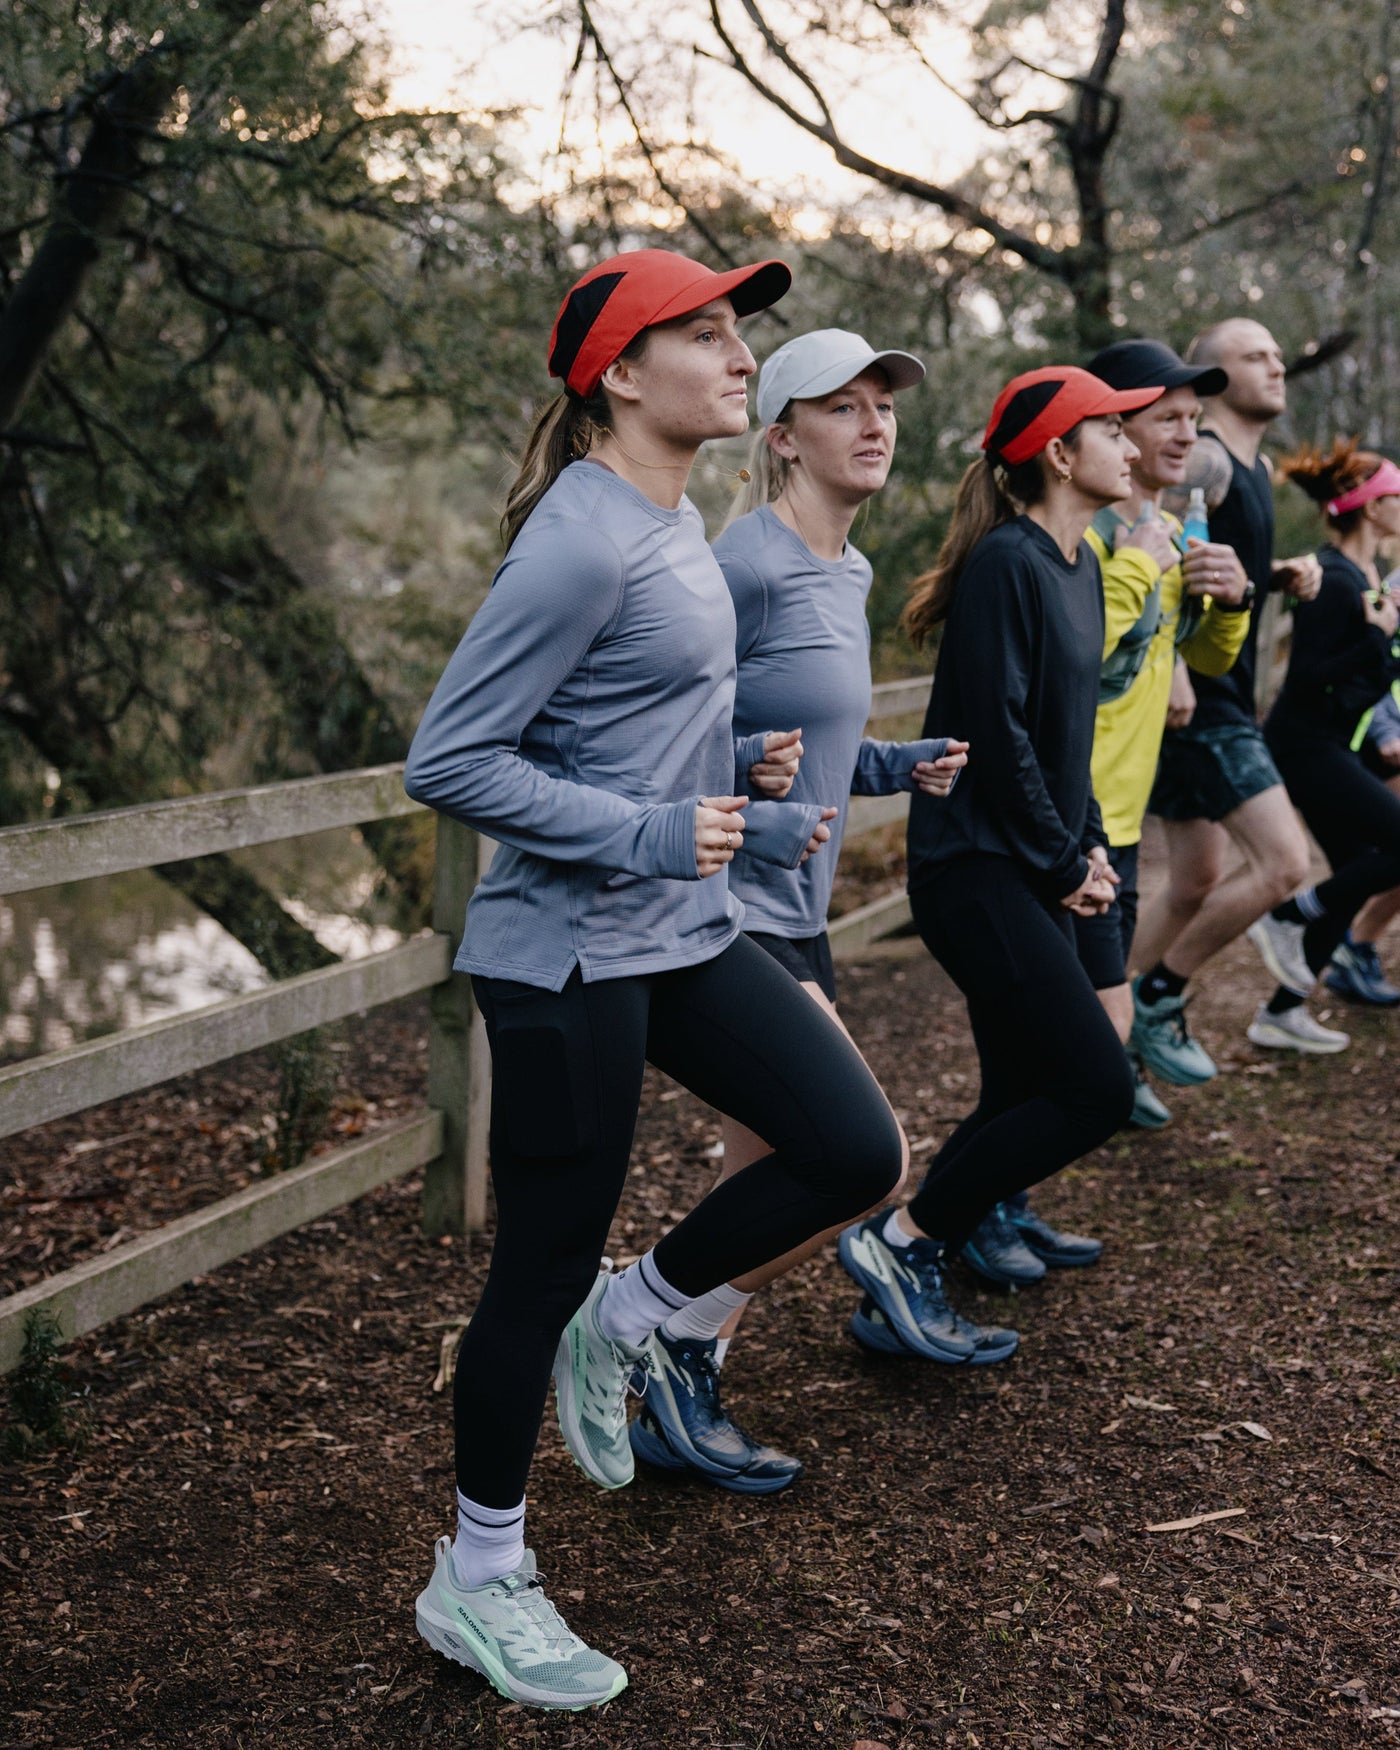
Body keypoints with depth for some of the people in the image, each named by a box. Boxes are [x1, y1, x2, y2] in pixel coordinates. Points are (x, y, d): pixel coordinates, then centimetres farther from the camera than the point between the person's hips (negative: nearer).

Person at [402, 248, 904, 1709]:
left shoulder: (674, 522, 9)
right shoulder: (580, 541, -19)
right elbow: (448, 762, -21)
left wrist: (750, 821, 16)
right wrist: (650, 838, -22)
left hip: (685, 940, 9)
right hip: (569, 960, -9)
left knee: (857, 1152, 5)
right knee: (545, 1266, 3)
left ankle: (619, 1326, 23)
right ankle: (475, 1584, 23)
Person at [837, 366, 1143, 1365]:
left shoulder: (1078, 566, 14)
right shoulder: (1005, 562, -14)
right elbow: (998, 734, -19)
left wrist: (1090, 849, 8)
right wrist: (1063, 864, -11)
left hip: (1033, 878, 10)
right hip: (977, 869, -10)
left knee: (1026, 1097, 10)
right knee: (1097, 1088, -11)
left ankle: (901, 1298, 20)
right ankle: (903, 1241, 2)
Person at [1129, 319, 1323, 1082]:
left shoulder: (1257, 469, 18)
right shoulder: (1200, 459, -13)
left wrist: (1279, 577, 9)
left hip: (1223, 697, 10)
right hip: (1197, 698, -10)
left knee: (1197, 887, 14)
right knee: (1282, 861, -14)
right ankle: (1157, 994, 0)